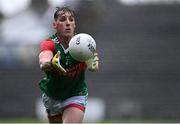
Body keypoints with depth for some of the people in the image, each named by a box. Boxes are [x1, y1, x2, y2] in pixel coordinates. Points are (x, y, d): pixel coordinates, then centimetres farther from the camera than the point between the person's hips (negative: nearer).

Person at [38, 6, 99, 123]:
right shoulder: (49, 44, -19)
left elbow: (93, 66, -37)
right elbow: (43, 63, -42)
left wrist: (93, 64, -62)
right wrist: (51, 63, -66)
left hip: (76, 95, -2)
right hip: (52, 97, 2)